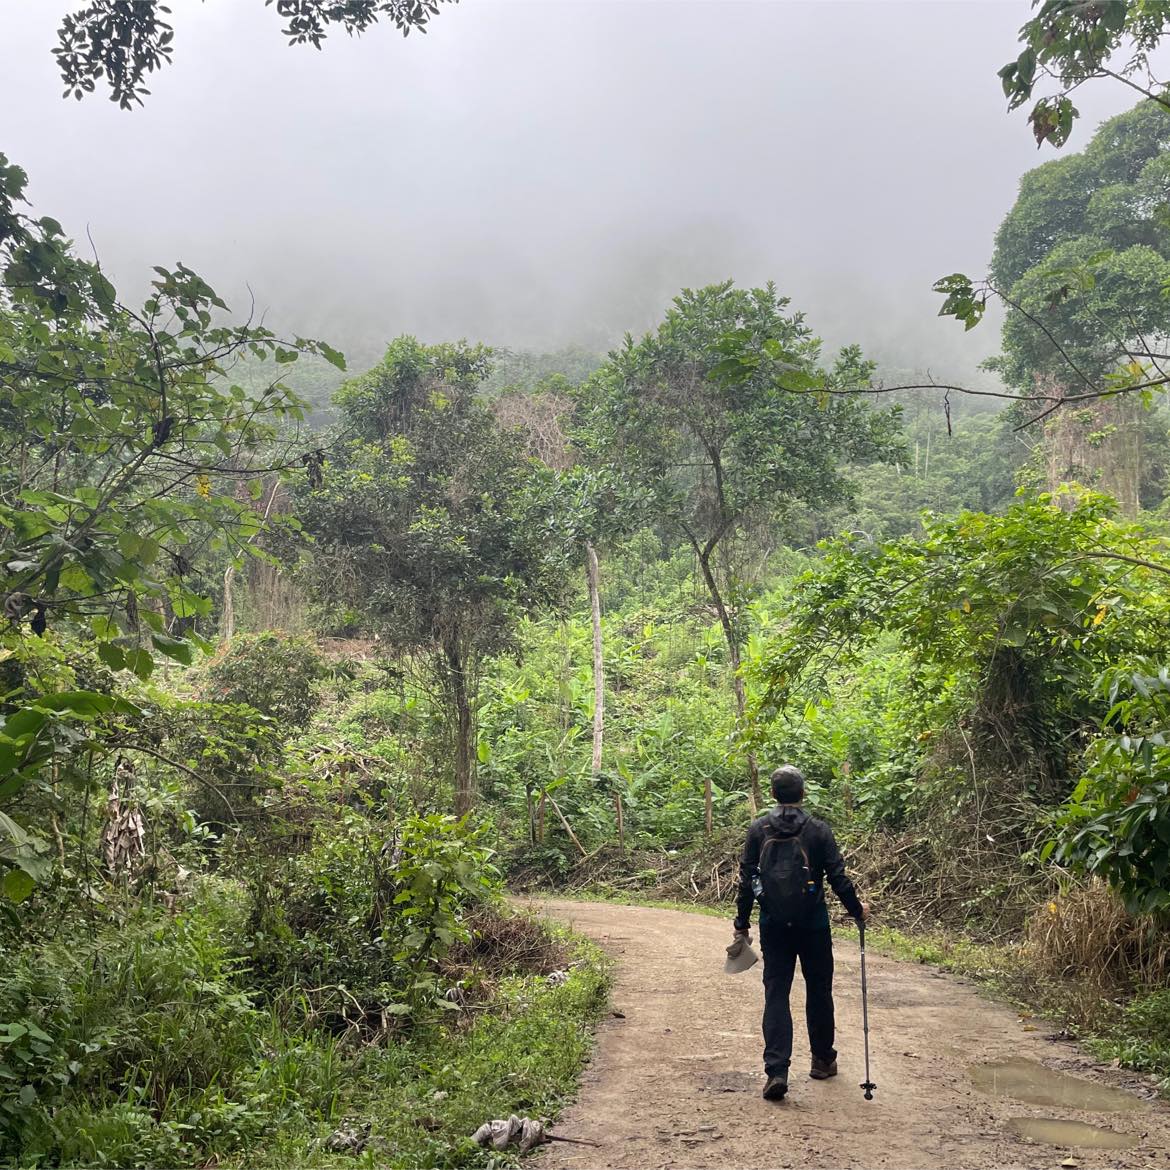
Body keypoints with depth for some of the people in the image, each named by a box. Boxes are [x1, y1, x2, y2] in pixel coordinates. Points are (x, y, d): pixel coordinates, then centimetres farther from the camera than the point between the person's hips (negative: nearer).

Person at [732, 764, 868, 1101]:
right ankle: (822, 1060, 29)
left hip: (773, 925, 1)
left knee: (776, 994, 2)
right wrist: (857, 909, 13)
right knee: (819, 991, 16)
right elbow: (837, 877, -4)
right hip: (813, 925, -1)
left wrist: (742, 924, 7)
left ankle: (776, 1071, -9)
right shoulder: (818, 830, -6)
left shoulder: (758, 829, -2)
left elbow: (746, 879, 0)